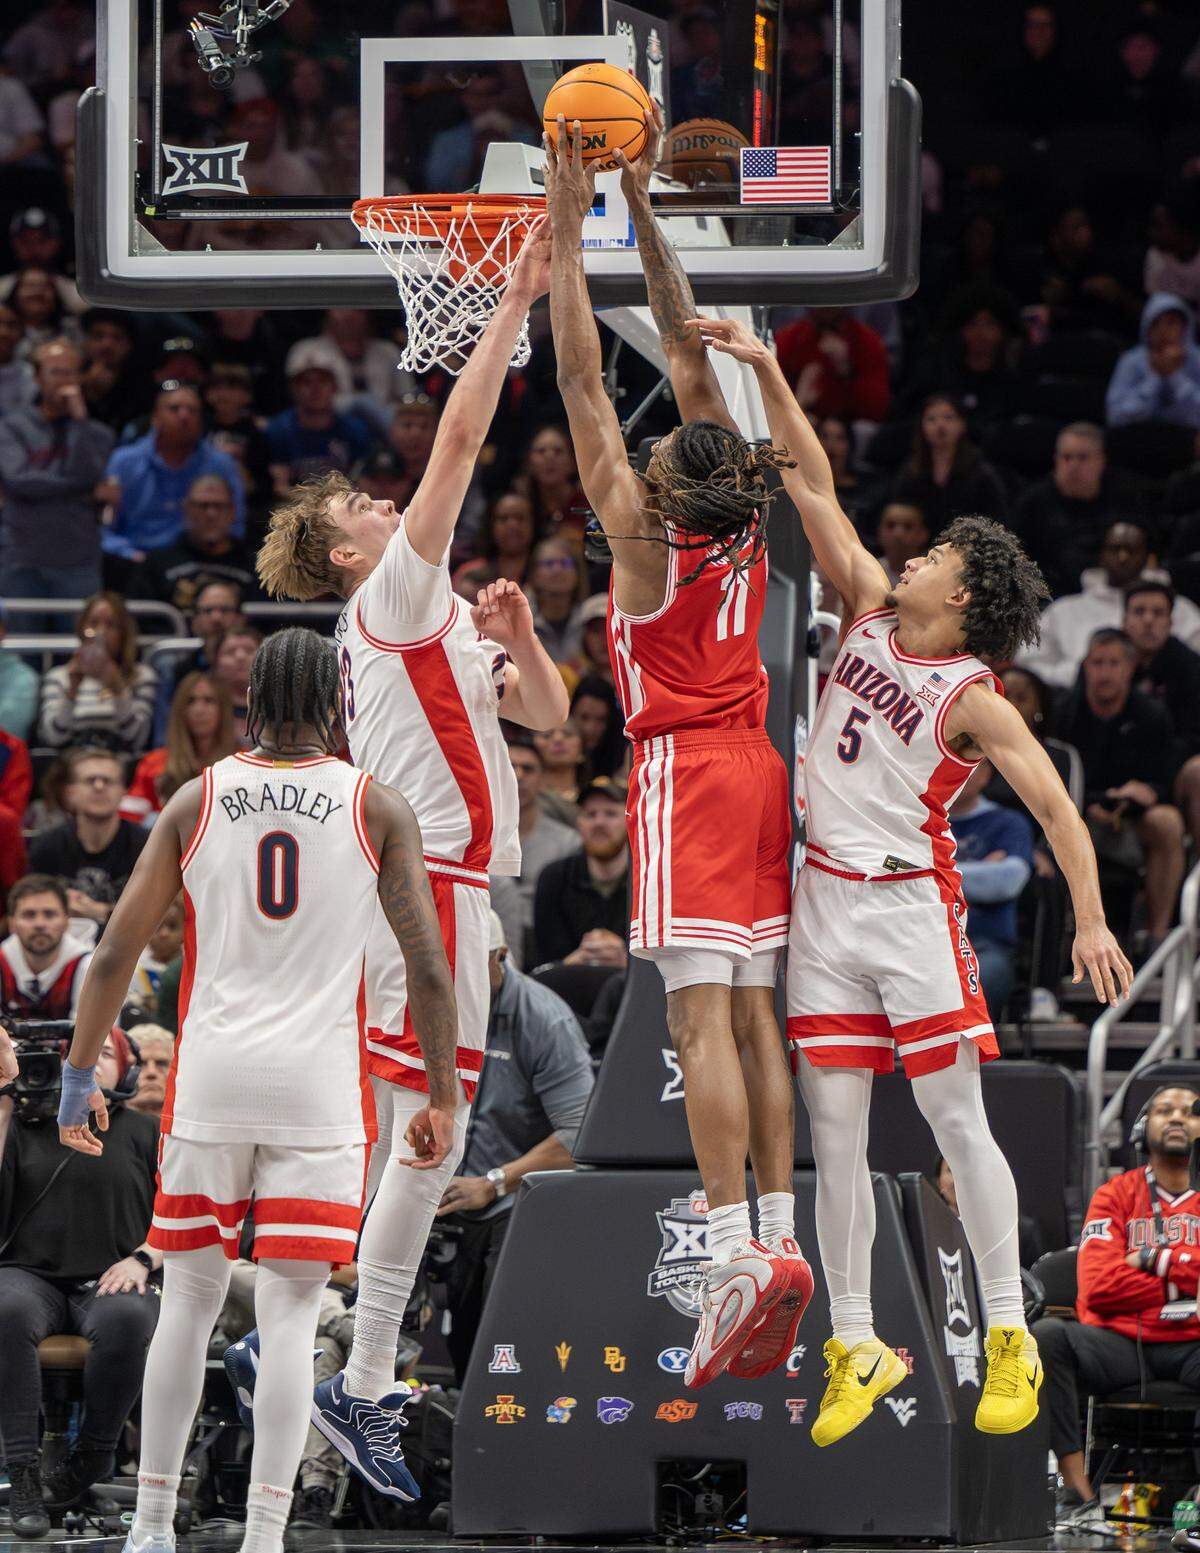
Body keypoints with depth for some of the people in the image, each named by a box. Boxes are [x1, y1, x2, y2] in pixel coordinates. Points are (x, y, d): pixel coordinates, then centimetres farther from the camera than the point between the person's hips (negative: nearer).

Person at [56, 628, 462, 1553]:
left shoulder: (197, 801, 5)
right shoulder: (377, 808, 1)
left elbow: (116, 953, 5)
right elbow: (429, 966, -1)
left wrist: (80, 1077, 14)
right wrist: (444, 1099, 7)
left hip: (210, 1085, 2)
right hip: (319, 1093, -2)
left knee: (189, 1304, 13)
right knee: (290, 1318, -1)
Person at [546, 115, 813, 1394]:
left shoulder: (641, 533, -11)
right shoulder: (740, 528, 4)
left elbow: (583, 378, -10)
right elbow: (689, 351, 11)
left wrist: (567, 230, -7)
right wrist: (642, 216, 14)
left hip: (685, 773, -7)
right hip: (755, 768, 7)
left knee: (703, 1017, -14)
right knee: (753, 1016, 7)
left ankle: (736, 1253, -25)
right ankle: (778, 1242, 4)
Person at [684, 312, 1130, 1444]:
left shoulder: (974, 701, -8)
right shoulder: (872, 612, 8)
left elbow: (1055, 808, -12)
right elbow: (815, 485, 11)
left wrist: (1090, 920, -23)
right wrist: (765, 373, 6)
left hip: (910, 905, -6)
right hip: (824, 902, 6)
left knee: (956, 1124, -4)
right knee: (835, 1135, 3)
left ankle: (1009, 1339, 2)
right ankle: (856, 1350, 6)